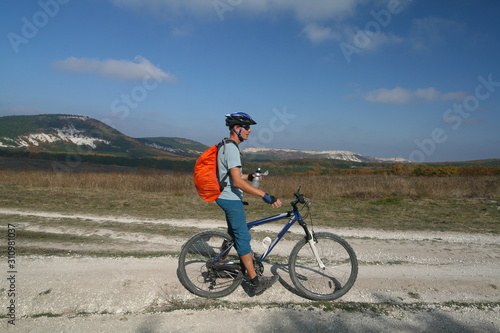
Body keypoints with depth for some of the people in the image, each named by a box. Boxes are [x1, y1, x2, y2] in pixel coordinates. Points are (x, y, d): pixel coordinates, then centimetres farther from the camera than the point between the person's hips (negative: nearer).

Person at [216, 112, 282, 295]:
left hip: (227, 198, 11)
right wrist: (265, 196, -34)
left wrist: (249, 176, 23)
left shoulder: (225, 147, 13)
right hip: (231, 199, -10)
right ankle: (255, 281, 1)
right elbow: (237, 181, -30)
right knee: (243, 237, -6)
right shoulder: (232, 148, -20)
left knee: (232, 234, 22)